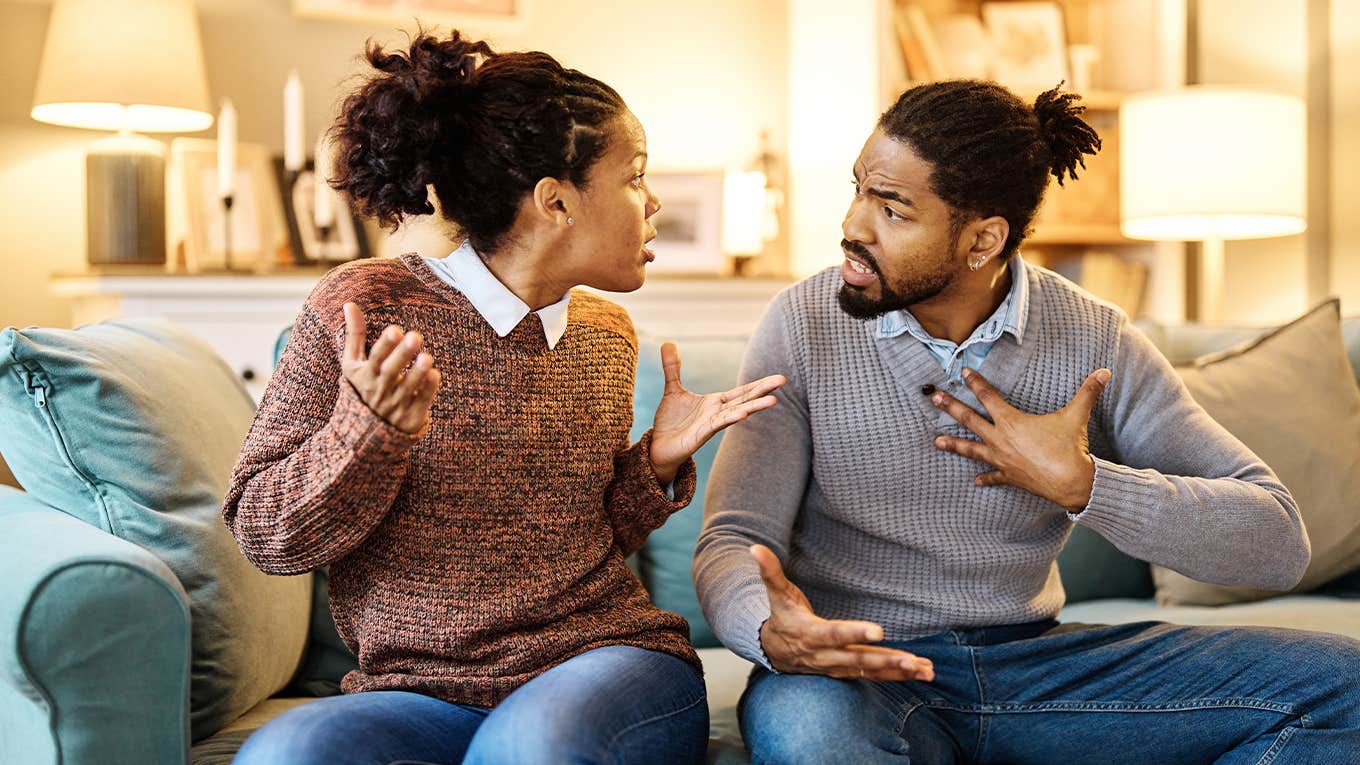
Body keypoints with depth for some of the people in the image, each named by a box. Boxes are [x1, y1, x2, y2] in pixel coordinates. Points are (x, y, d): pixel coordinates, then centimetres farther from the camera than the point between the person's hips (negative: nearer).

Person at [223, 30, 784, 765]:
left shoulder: (605, 334, 11)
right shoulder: (366, 308, -5)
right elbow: (264, 534, -5)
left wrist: (656, 465, 2)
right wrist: (369, 432, -22)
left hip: (607, 658, 2)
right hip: (418, 694, -1)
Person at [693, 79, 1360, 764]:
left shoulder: (1094, 342, -3)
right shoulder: (802, 324, -6)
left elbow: (1276, 542, -6)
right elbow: (733, 541, -10)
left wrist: (1081, 484, -18)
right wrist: (771, 633, -33)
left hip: (1031, 660, 3)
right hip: (867, 666, -2)